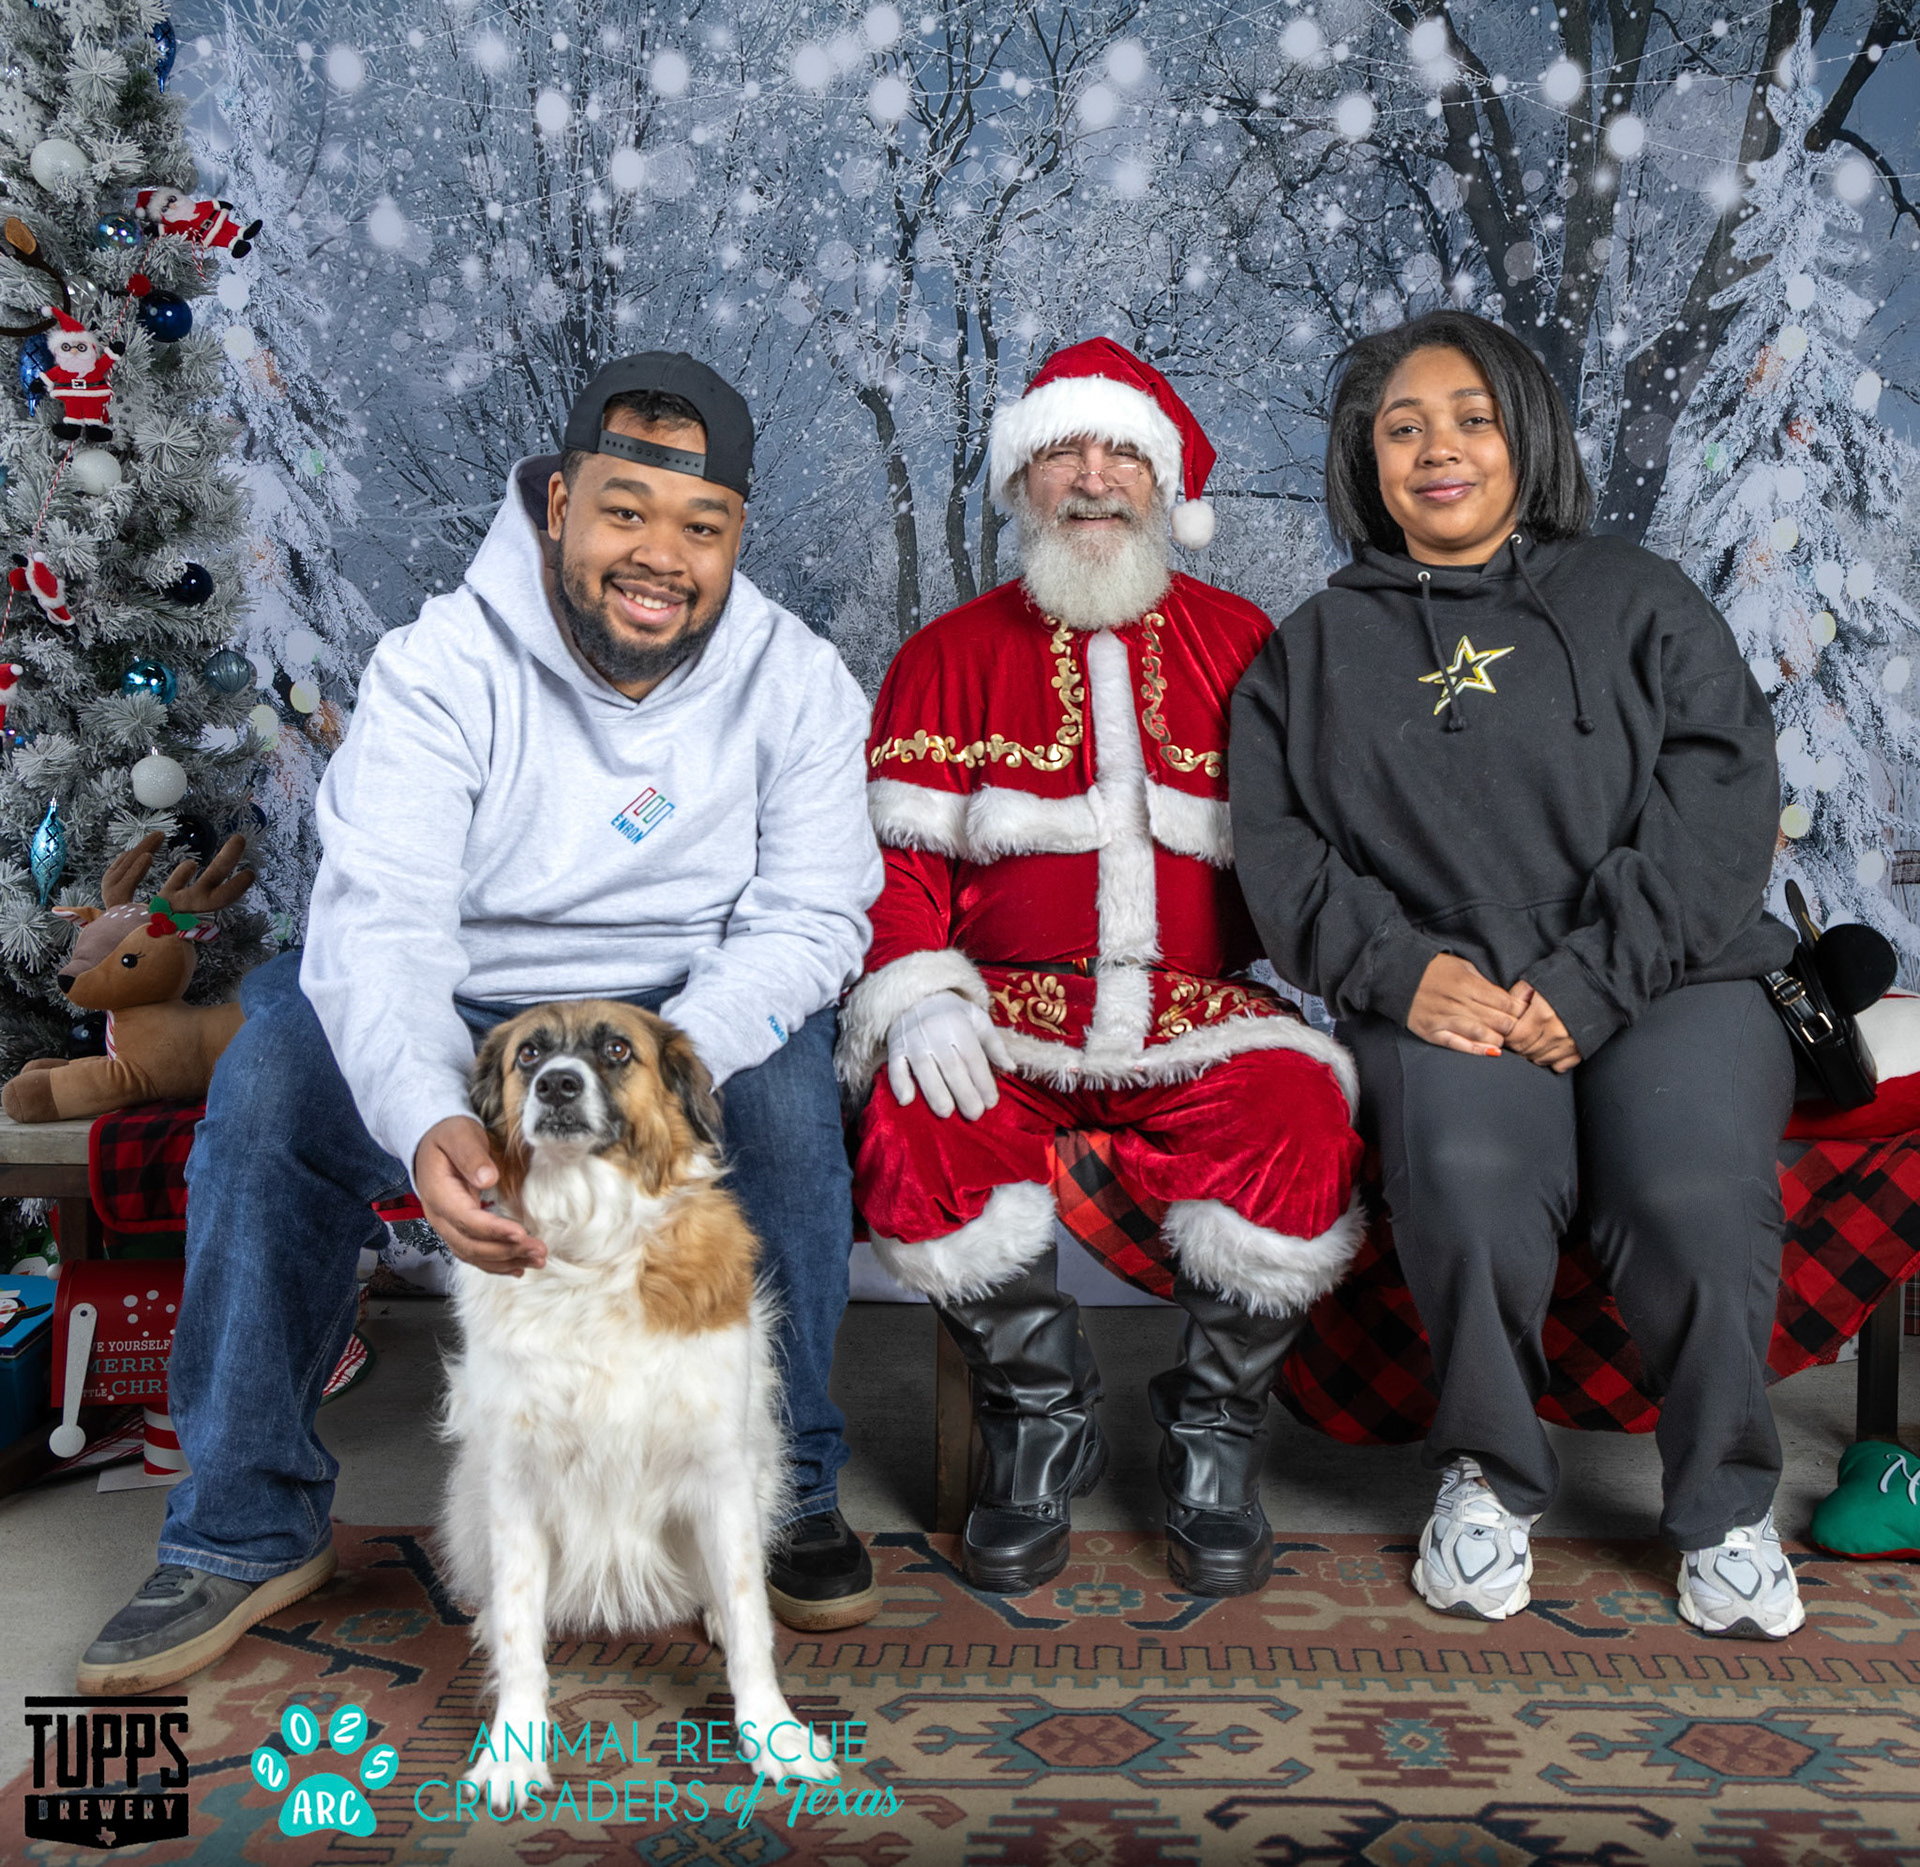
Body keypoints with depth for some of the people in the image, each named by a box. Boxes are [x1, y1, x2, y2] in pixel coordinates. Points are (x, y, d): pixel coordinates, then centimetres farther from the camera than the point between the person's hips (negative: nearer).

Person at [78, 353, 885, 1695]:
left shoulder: (797, 682, -6)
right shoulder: (446, 666, -13)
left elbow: (809, 921, -12)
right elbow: (382, 919, -25)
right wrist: (429, 1121, -46)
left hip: (694, 1015, 1)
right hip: (456, 1028, 0)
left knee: (787, 1079, -31)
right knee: (275, 1079, -26)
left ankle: (789, 1490, -9)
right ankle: (250, 1528, -9)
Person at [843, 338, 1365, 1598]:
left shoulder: (1245, 648, 17)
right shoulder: (952, 658, 14)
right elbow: (896, 854, 7)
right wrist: (919, 997, -10)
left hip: (1203, 1015, 0)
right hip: (1008, 1017, 0)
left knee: (1298, 1126, -30)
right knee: (920, 1131, -31)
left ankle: (1215, 1442, -4)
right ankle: (1041, 1424, -5)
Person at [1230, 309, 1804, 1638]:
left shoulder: (1637, 603, 14)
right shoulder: (1315, 651, 19)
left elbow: (1722, 802, 1)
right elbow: (1280, 846, 8)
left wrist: (1592, 982, -13)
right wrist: (1402, 968, -12)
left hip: (1665, 980, 0)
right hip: (1446, 998, 0)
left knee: (1696, 1189, -30)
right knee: (1469, 1175, -32)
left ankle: (1726, 1507, -3)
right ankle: (1490, 1478, -7)